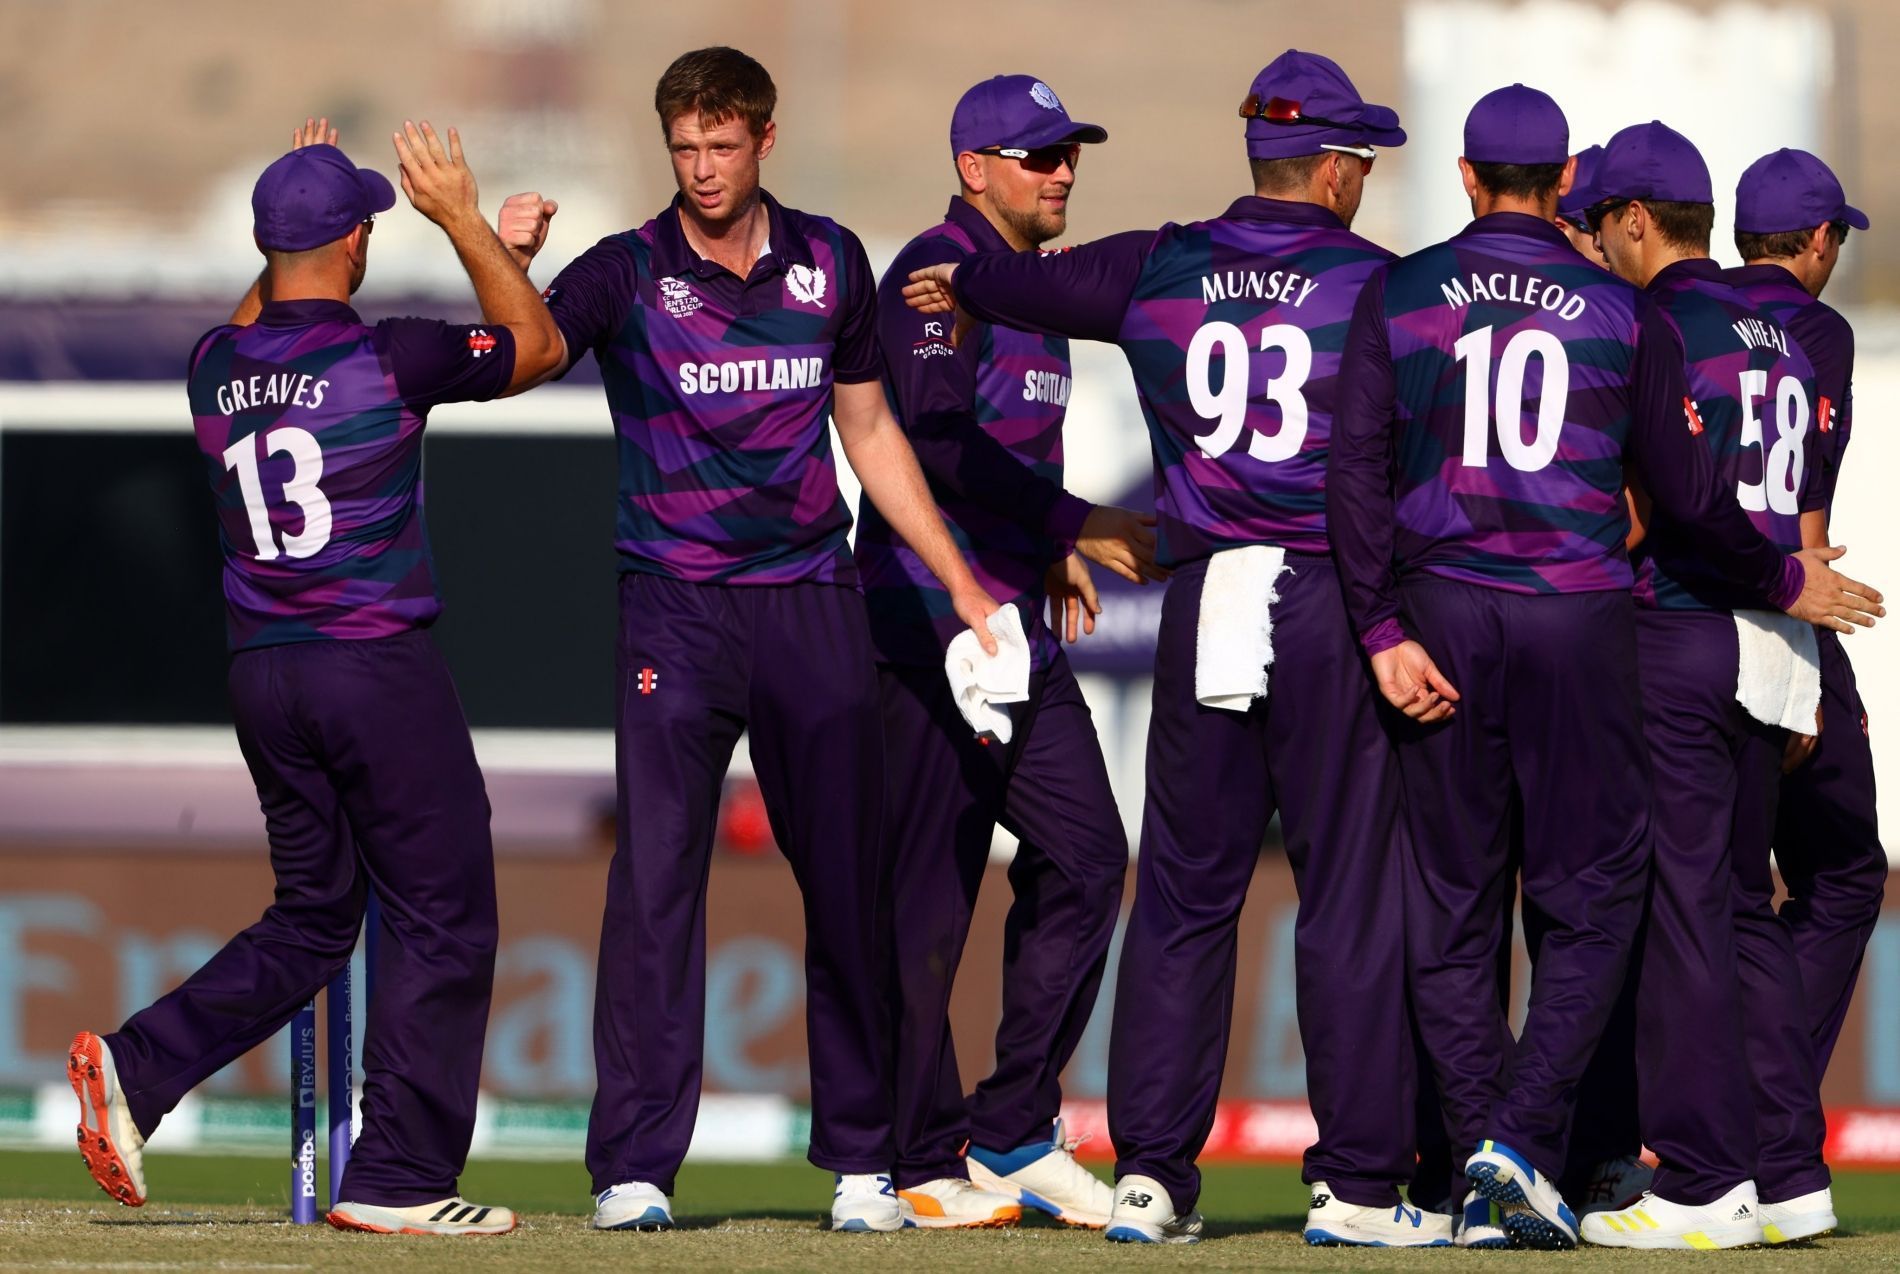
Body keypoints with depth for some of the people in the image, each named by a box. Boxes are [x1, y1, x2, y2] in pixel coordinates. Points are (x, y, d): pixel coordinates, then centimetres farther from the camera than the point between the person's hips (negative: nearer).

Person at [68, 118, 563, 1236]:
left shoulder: (217, 367, 4)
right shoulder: (389, 359, -13)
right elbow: (536, 346, 2)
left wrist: (293, 225, 28)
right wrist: (464, 221, 2)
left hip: (261, 676, 6)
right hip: (379, 671, -6)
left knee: (313, 916, 18)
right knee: (442, 920, 3)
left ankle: (137, 1068, 2)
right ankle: (398, 1178, 1)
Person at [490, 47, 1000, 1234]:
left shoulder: (830, 263, 8)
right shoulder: (628, 273, -2)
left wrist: (962, 584, 16)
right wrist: (507, 266, -35)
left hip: (814, 602, 3)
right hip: (676, 603, -3)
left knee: (850, 879, 6)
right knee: (655, 876, -9)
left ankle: (863, 1158, 15)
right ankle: (634, 1167, -8)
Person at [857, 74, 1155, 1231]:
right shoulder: (938, 273, -11)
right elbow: (939, 447, -22)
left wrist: (1051, 549, 13)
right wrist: (1078, 524, -22)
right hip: (932, 617, -9)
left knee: (1086, 860, 2)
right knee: (928, 892, -4)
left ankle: (1014, 1135, 8)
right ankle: (925, 1162, 2)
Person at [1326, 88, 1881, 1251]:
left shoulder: (1400, 296, 3)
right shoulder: (1621, 312, 1)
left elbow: (1358, 470, -5)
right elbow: (1683, 486, 4)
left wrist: (1384, 631, -4)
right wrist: (1785, 581, 19)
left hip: (1443, 617, 1)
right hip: (1580, 620, -1)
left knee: (1454, 902, 9)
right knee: (1596, 893, 4)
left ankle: (1476, 1149, 7)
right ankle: (1527, 1134, -12)